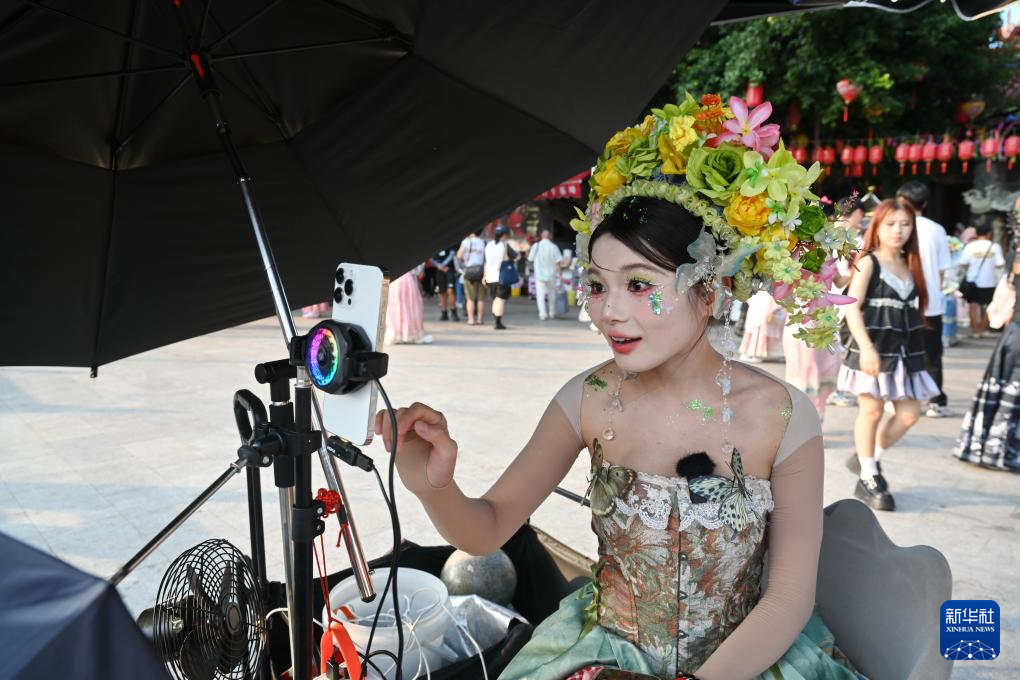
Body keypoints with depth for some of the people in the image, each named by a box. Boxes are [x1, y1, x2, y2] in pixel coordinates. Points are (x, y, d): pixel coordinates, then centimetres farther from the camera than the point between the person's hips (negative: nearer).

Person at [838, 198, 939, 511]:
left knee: (909, 413, 6)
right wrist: (866, 347, -23)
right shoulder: (869, 262, -6)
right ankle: (869, 479, 12)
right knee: (871, 410, 0)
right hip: (873, 348, -7)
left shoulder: (910, 265, 14)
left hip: (904, 349, 7)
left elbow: (912, 310, 16)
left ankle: (869, 459, 25)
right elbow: (852, 306, -14)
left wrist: (916, 347, 12)